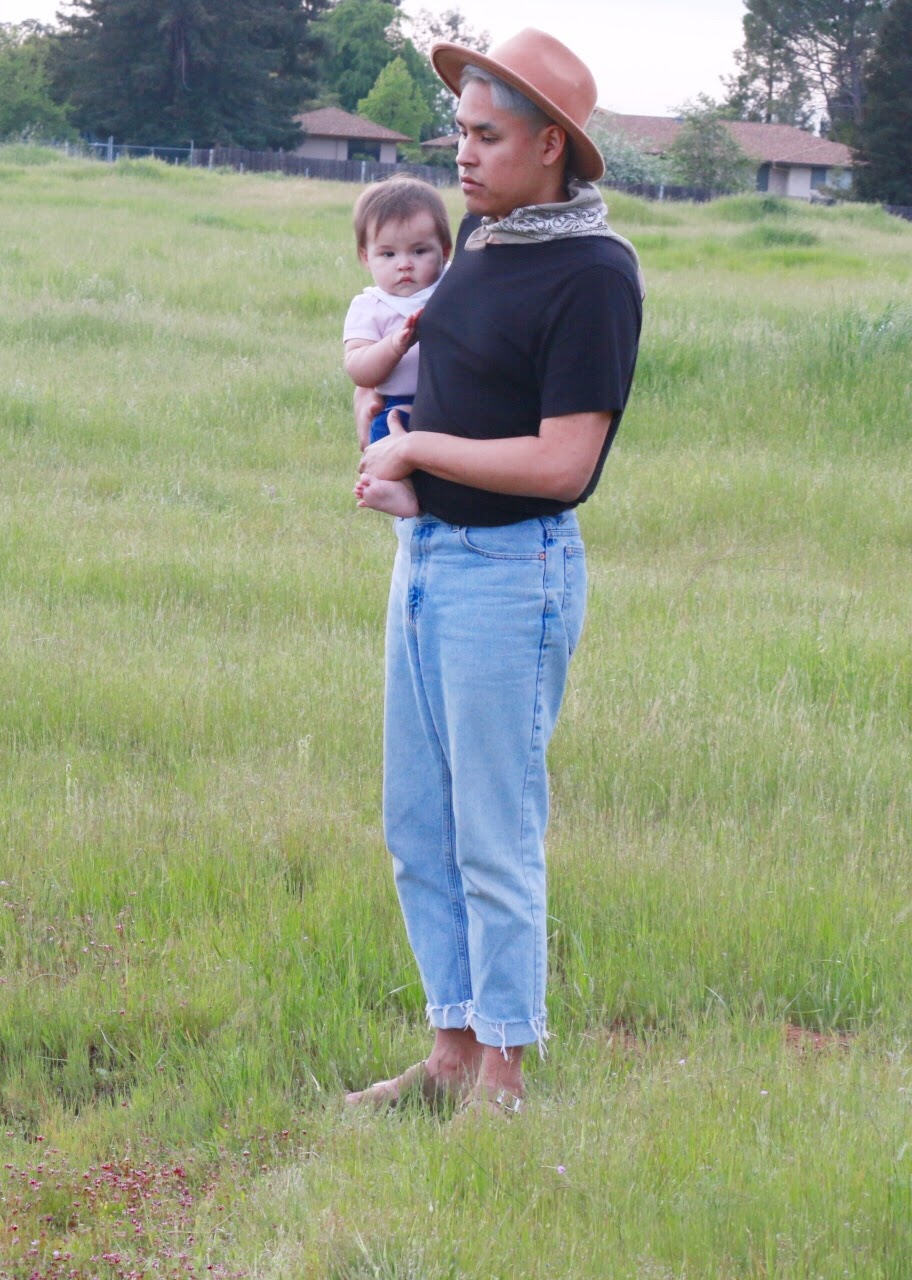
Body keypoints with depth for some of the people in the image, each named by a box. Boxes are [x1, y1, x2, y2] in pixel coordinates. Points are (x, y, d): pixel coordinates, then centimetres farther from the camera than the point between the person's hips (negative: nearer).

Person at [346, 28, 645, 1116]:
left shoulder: (593, 273, -17)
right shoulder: (480, 232, 8)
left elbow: (563, 462, -22)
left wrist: (418, 449, -13)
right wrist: (383, 445, 10)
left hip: (513, 569, -9)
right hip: (426, 552, 9)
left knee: (495, 837, -3)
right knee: (418, 825, 13)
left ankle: (504, 1077, 7)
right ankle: (451, 1052, 22)